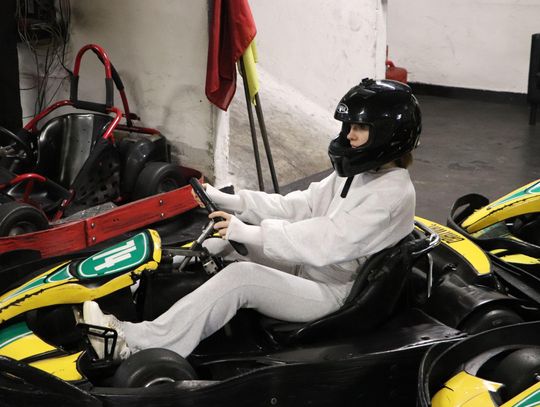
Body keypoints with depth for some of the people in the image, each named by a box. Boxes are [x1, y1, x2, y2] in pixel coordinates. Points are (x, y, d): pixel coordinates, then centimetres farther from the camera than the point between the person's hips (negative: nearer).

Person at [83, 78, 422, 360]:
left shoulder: (394, 193, -17)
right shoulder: (356, 172, 11)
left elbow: (328, 241, -27)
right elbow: (295, 206, 8)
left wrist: (249, 233, -29)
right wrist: (227, 200, -3)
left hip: (331, 294, -9)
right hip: (306, 267, 9)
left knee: (239, 276, -28)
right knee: (225, 236, 0)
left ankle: (138, 344, -27)